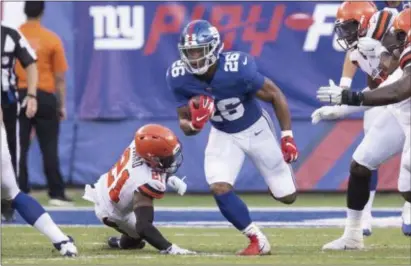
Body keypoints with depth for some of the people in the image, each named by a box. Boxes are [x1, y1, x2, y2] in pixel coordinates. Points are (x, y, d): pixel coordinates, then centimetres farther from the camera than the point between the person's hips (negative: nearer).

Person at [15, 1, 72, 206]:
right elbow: (60, 77, -2)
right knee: (49, 149, 3)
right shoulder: (52, 39, -4)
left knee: (18, 148, 4)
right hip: (45, 97, -1)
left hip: (18, 96, 1)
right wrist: (62, 105, 6)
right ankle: (56, 194, 2)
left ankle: (20, 194, 1)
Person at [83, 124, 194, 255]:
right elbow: (143, 227, -50)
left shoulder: (138, 145, -24)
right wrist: (169, 248, -57)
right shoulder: (149, 182, -45)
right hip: (110, 213, -8)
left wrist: (171, 179, -2)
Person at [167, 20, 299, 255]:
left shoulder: (237, 69, -34)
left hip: (256, 129, -2)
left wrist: (287, 137, -20)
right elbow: (185, 124, -10)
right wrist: (194, 125, -35)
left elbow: (276, 95, -19)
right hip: (224, 135, 2)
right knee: (220, 188, -21)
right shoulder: (179, 77, -22)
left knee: (286, 196, 5)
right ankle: (257, 240, -3)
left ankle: (282, 164, 42)